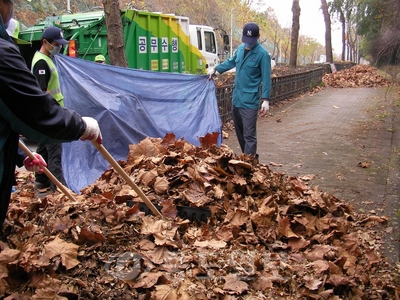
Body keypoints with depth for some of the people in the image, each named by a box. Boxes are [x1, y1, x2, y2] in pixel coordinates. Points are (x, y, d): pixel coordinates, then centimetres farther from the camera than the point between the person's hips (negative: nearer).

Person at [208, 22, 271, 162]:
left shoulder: (262, 54, -12)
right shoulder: (240, 48, 8)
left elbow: (266, 78, -12)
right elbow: (231, 62, 28)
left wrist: (266, 99, -17)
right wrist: (215, 69, 22)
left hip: (250, 101, -8)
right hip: (236, 98, 8)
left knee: (249, 134, -7)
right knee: (239, 131, 16)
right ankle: (251, 157, 30)